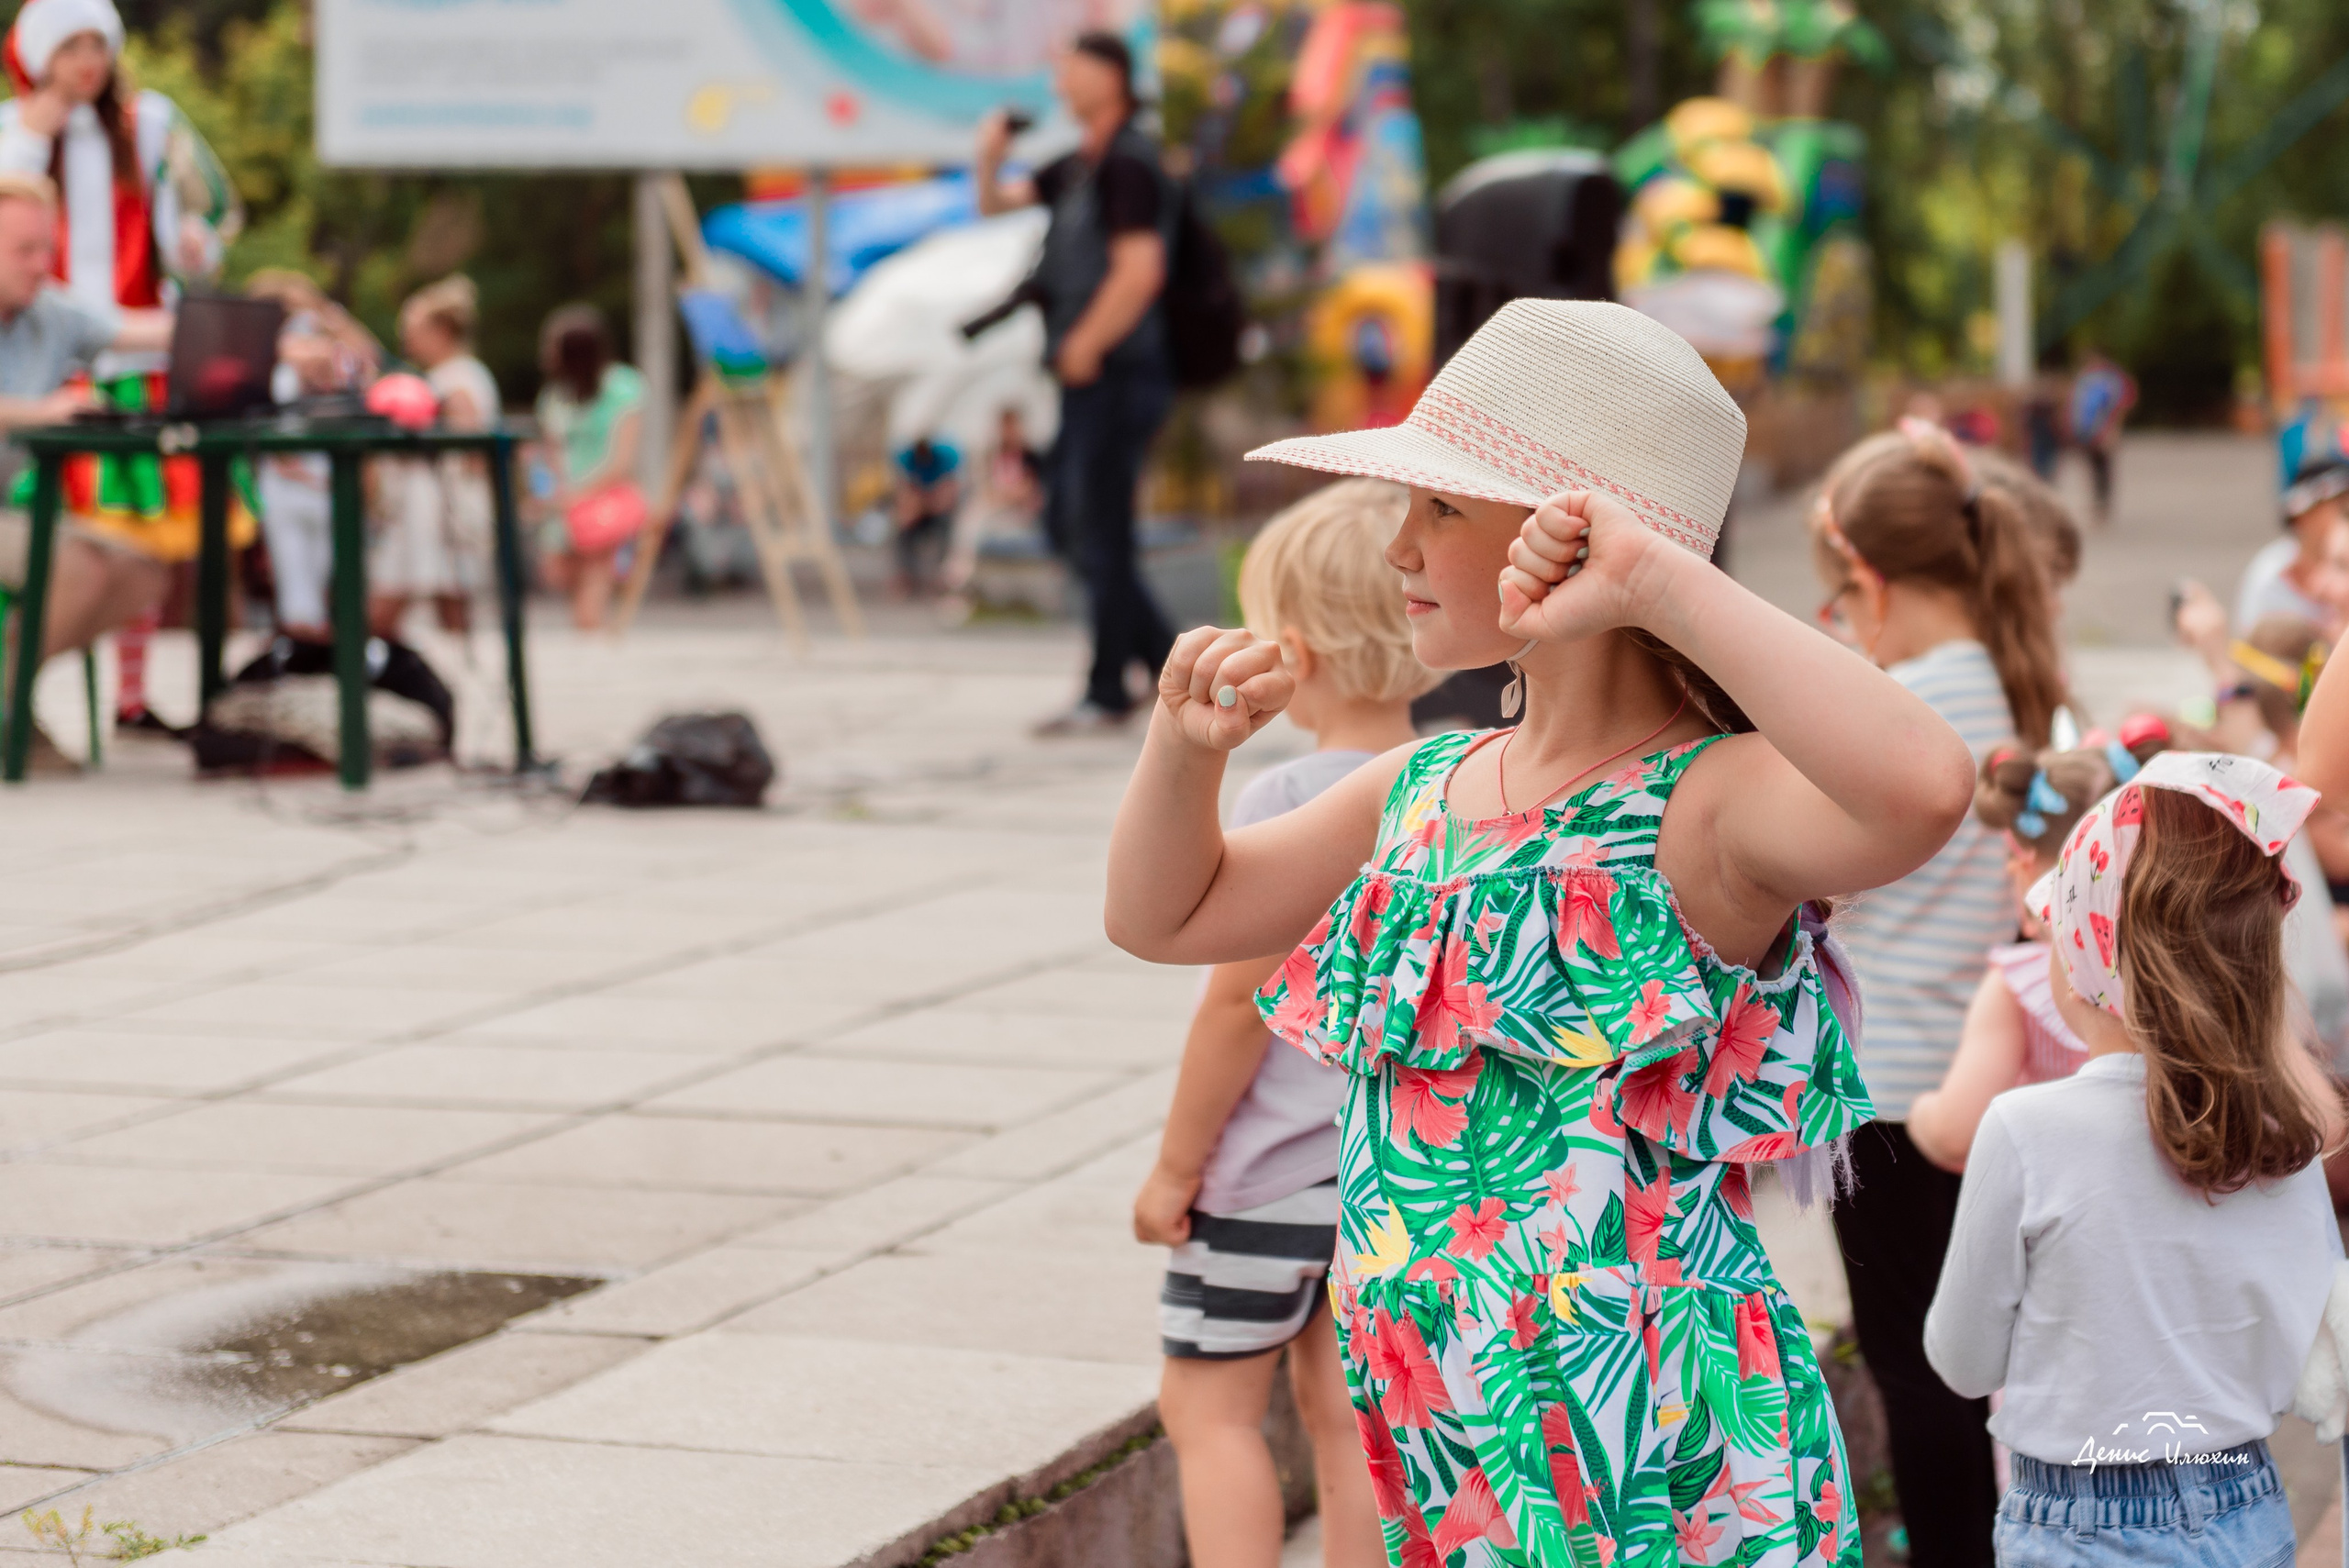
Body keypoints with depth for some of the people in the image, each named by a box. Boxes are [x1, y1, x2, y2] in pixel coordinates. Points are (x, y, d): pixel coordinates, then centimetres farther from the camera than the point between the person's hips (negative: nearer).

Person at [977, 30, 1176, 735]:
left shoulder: (1127, 164, -13)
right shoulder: (1077, 167, 15)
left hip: (1117, 377, -10)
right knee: (1068, 525, 13)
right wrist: (990, 159, 5)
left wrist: (1083, 347, -13)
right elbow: (996, 202, 26)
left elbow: (1139, 273, -21)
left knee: (1098, 534, -5)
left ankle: (1107, 694, 2)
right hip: (1089, 381, 10)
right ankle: (1165, 659, 18)